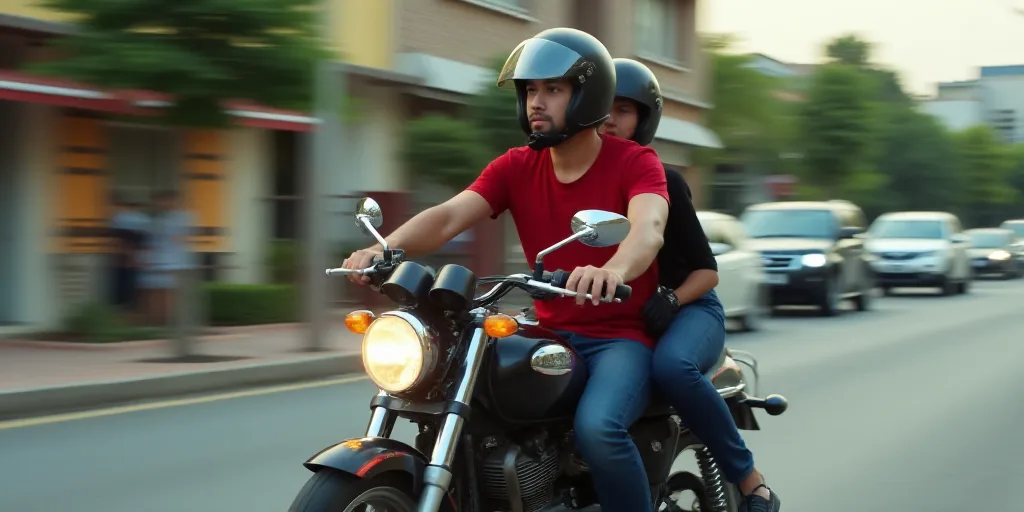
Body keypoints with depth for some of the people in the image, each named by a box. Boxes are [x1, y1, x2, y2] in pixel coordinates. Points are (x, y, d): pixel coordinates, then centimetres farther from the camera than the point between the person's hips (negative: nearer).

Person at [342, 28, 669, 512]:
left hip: (621, 336, -5)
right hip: (550, 334, 5)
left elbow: (649, 229, -29)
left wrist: (613, 270, -53)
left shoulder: (634, 161, -8)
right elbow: (448, 216, -9)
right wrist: (386, 247, -30)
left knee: (597, 428, -33)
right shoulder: (516, 167, 6)